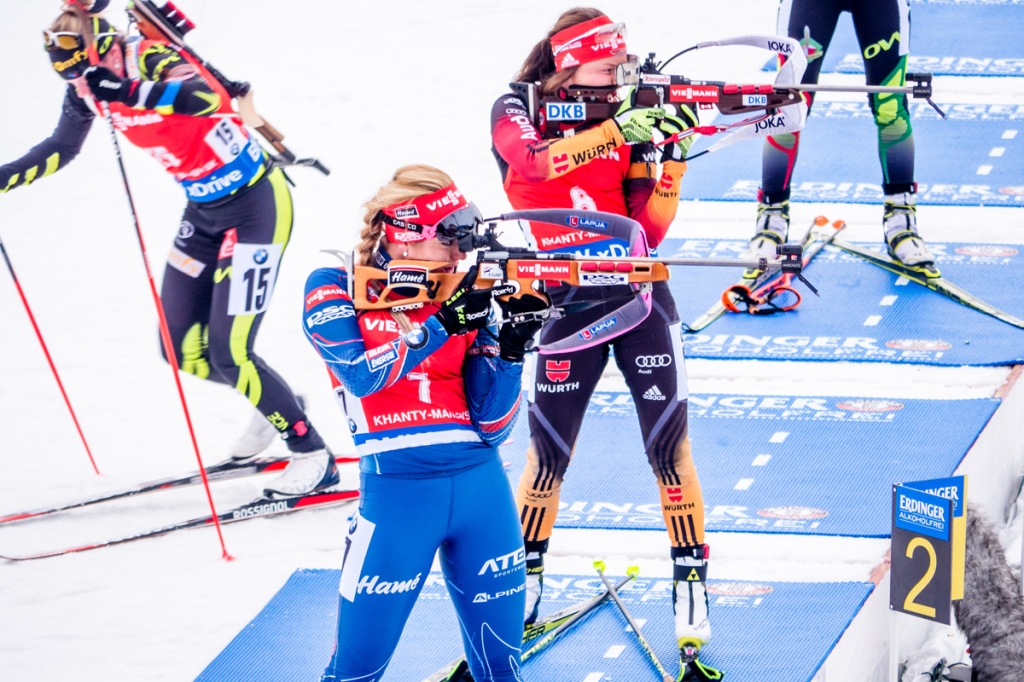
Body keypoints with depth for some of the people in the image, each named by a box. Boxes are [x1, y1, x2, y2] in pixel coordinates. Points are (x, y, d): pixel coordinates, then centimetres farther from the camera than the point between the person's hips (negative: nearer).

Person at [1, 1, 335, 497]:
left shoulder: (149, 59, -26)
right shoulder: (90, 85, -3)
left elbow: (207, 99, -47)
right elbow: (60, 149, 15)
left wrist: (127, 93, -55)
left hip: (255, 204, -8)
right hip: (204, 211, 8)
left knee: (229, 353, -10)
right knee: (182, 349, 7)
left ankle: (313, 457, 5)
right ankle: (272, 402, 32)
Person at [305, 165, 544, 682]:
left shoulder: (464, 298, 8)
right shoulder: (333, 291, 1)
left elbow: (491, 426, 4)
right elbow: (361, 374, -16)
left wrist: (511, 348, -10)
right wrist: (440, 326, -18)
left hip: (481, 484, 3)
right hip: (398, 489, -3)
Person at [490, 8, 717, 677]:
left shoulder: (628, 125, 1)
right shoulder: (516, 111, -3)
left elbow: (650, 233, -3)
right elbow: (533, 161, -28)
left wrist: (674, 159, -14)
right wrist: (613, 132, -33)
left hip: (639, 295, 1)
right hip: (566, 305, -1)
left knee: (669, 446, -4)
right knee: (549, 455, 3)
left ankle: (691, 586, 5)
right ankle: (525, 582, 22)